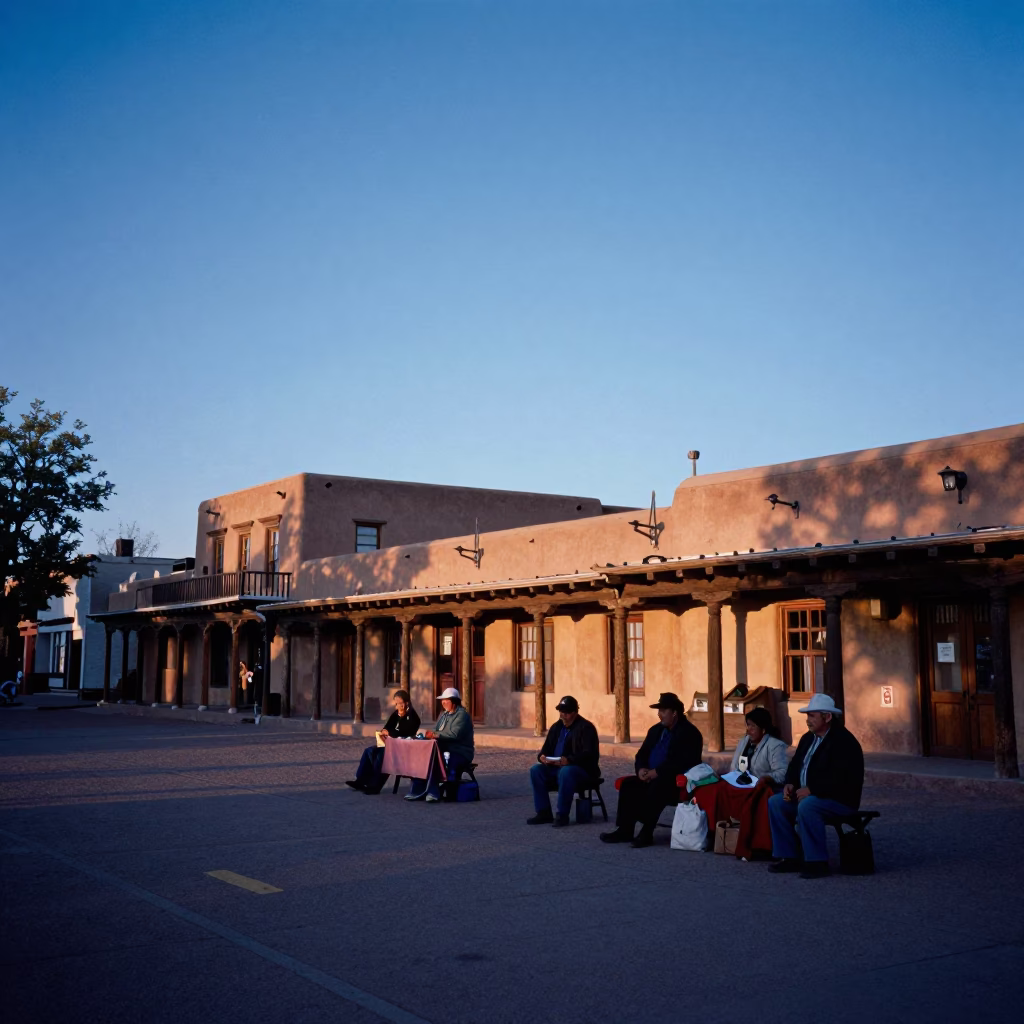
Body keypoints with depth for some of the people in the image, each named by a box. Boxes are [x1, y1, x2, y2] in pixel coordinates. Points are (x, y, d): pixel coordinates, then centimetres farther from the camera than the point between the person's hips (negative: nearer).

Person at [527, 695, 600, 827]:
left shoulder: (586, 728, -9)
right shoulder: (557, 727, 13)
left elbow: (589, 754, -20)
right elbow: (546, 748, 17)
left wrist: (569, 760, -35)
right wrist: (542, 756, -9)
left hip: (583, 770, -7)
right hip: (556, 768, 7)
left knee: (565, 772, -38)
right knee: (536, 770, -14)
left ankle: (562, 815, -29)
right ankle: (544, 812, -12)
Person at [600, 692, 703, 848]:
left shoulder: (689, 733, -9)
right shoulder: (656, 730, 15)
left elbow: (683, 763, -21)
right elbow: (642, 753, 17)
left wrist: (657, 772, -24)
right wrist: (641, 769, -6)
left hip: (677, 781, -8)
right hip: (652, 777, 8)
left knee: (656, 787, -36)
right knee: (628, 784, -15)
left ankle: (646, 833, -32)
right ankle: (625, 830, -15)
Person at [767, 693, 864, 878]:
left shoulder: (844, 741, -18)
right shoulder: (808, 738, 11)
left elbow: (842, 779, -27)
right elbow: (795, 765, 19)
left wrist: (811, 790, -27)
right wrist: (790, 784, -2)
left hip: (840, 800, -9)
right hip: (807, 794, 9)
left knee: (806, 806, -35)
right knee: (775, 802, -4)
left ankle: (817, 862, -23)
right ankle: (788, 857, 0)